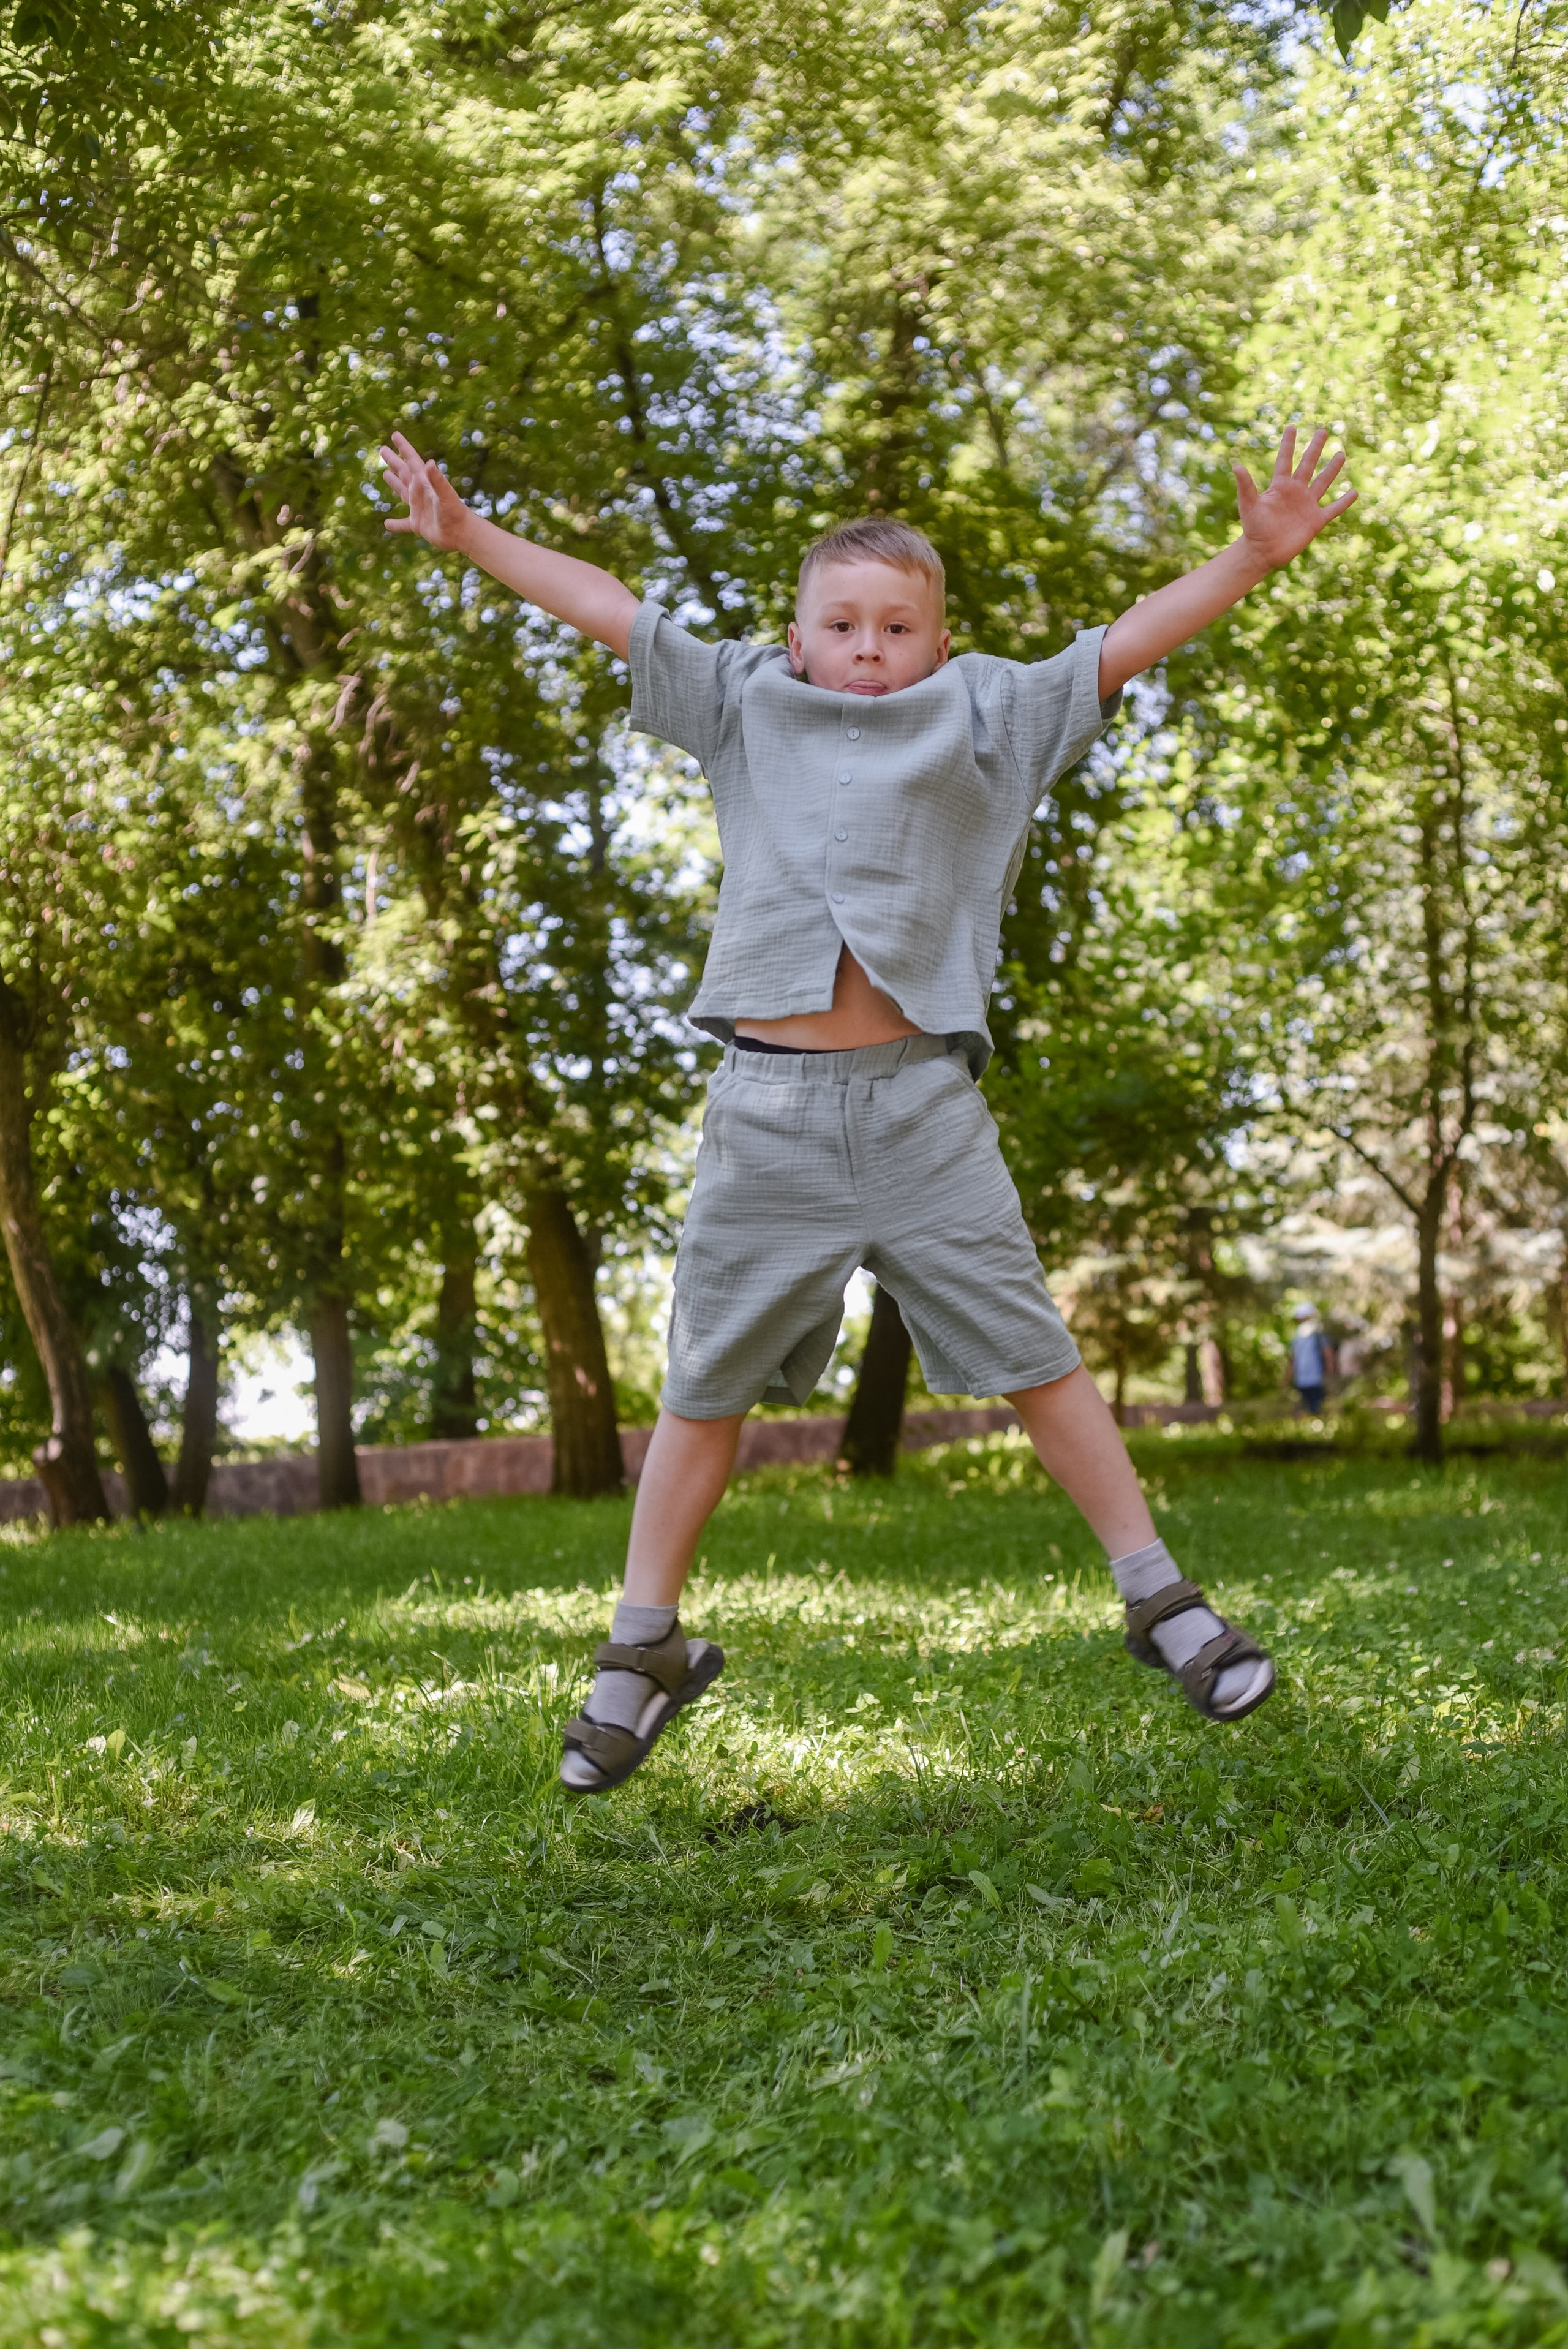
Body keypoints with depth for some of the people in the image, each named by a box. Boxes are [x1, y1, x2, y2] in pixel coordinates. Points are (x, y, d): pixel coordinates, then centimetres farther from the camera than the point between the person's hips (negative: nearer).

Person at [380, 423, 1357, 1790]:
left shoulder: (986, 720, 11)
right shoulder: (743, 706, 14)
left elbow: (1126, 646, 6)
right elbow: (608, 610, 17)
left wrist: (1255, 555, -3)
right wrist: (469, 537, 19)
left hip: (922, 1106, -1)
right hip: (767, 1105, 1)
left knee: (1033, 1356, 2)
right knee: (708, 1383, 8)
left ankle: (1161, 1601, 15)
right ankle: (645, 1650, 21)